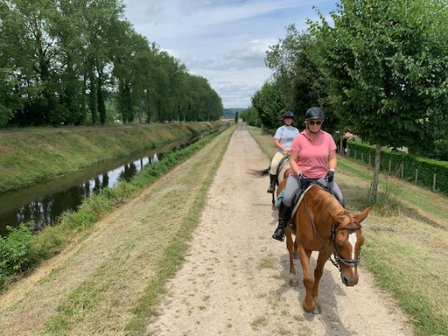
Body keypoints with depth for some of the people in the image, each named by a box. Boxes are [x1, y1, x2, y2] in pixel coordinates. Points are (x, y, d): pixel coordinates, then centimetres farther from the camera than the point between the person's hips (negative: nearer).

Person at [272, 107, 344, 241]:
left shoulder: (328, 138, -1)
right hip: (300, 175, -2)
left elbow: (332, 158, 3)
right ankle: (281, 226, -2)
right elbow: (292, 160, -9)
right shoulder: (299, 138, -9)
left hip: (322, 177, 3)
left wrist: (331, 171, -16)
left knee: (339, 199, -11)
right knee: (287, 198, -24)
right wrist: (301, 176, -21)